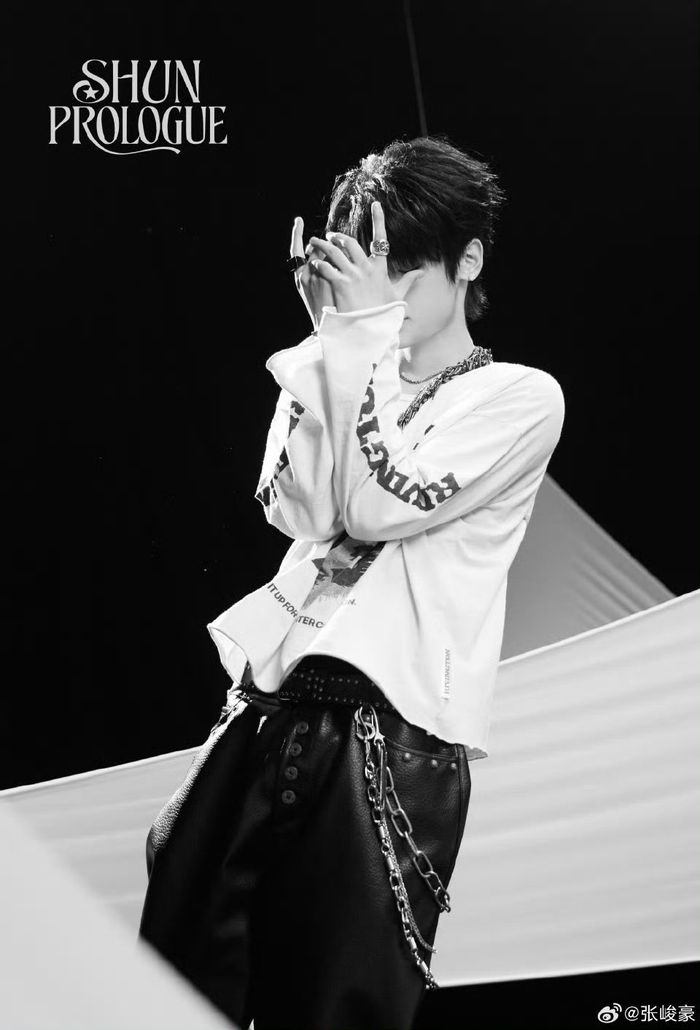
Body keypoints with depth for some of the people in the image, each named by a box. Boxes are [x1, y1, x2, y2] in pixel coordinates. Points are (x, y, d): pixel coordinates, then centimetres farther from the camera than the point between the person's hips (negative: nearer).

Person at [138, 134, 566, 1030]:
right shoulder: (352, 376, 19)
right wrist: (332, 337, 2)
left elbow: (376, 508, -9)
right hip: (272, 707, 5)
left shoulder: (520, 399, 2)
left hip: (392, 731, -5)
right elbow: (295, 510, 3)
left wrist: (367, 333, -6)